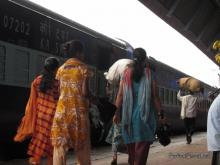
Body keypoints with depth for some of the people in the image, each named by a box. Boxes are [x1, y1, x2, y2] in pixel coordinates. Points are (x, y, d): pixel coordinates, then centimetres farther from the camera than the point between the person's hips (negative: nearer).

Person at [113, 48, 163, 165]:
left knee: (131, 143, 16)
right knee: (142, 144, -1)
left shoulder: (126, 73, 4)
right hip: (144, 114, -3)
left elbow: (120, 95, 2)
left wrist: (116, 113, 7)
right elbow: (154, 97, -4)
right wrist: (160, 113, 4)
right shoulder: (149, 74, -3)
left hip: (129, 114, 3)